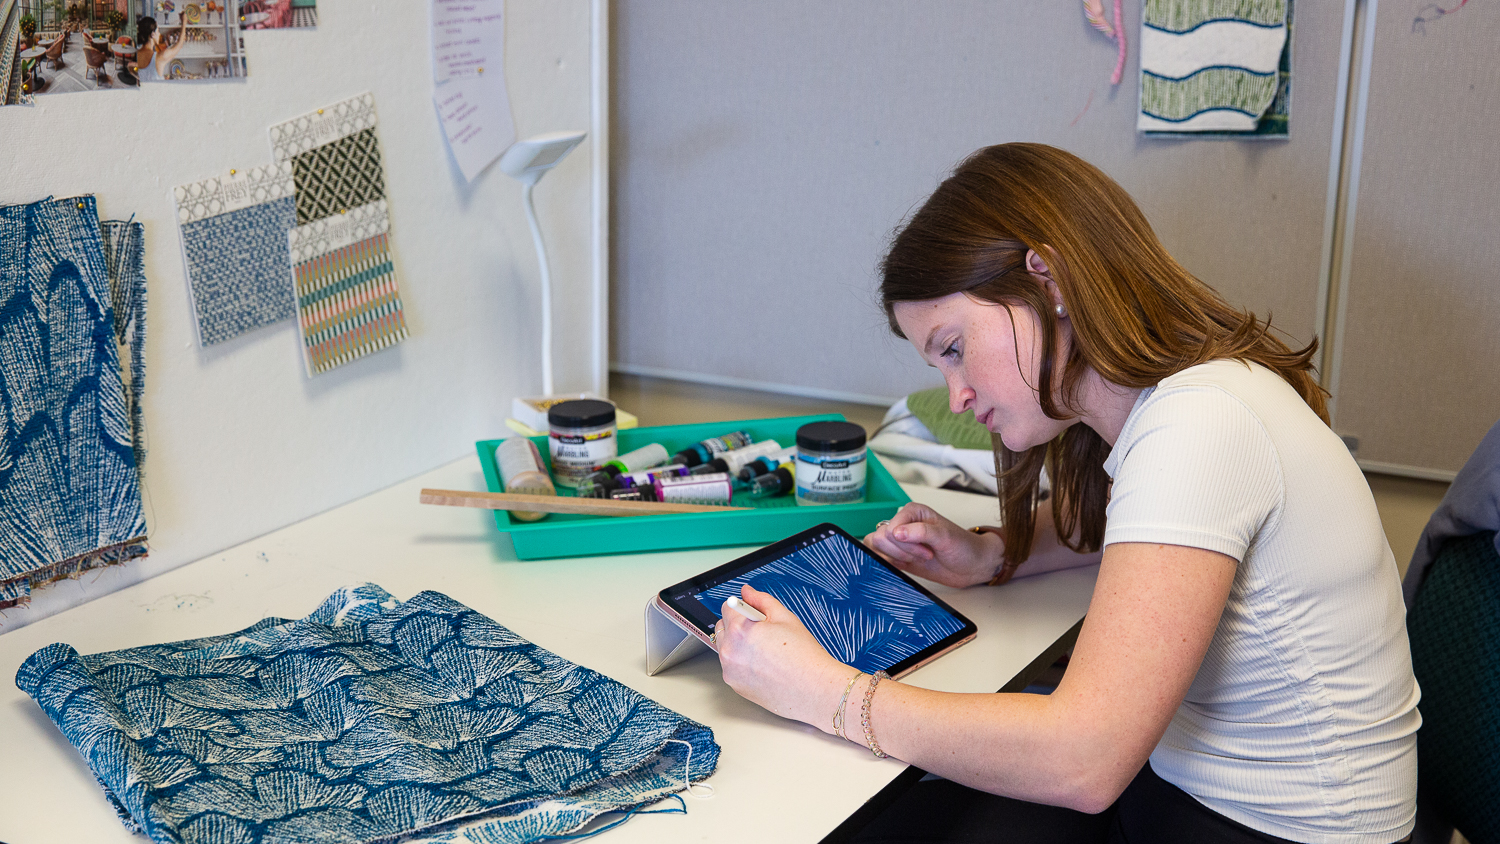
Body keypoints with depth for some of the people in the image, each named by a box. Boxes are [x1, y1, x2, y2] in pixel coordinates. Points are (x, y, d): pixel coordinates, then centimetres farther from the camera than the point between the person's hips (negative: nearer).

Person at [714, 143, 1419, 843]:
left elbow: (1083, 764, -30)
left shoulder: (1199, 426, -26)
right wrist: (990, 555, 7)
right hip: (1175, 775, 8)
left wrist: (825, 693, -22)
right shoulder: (1152, 401, 3)